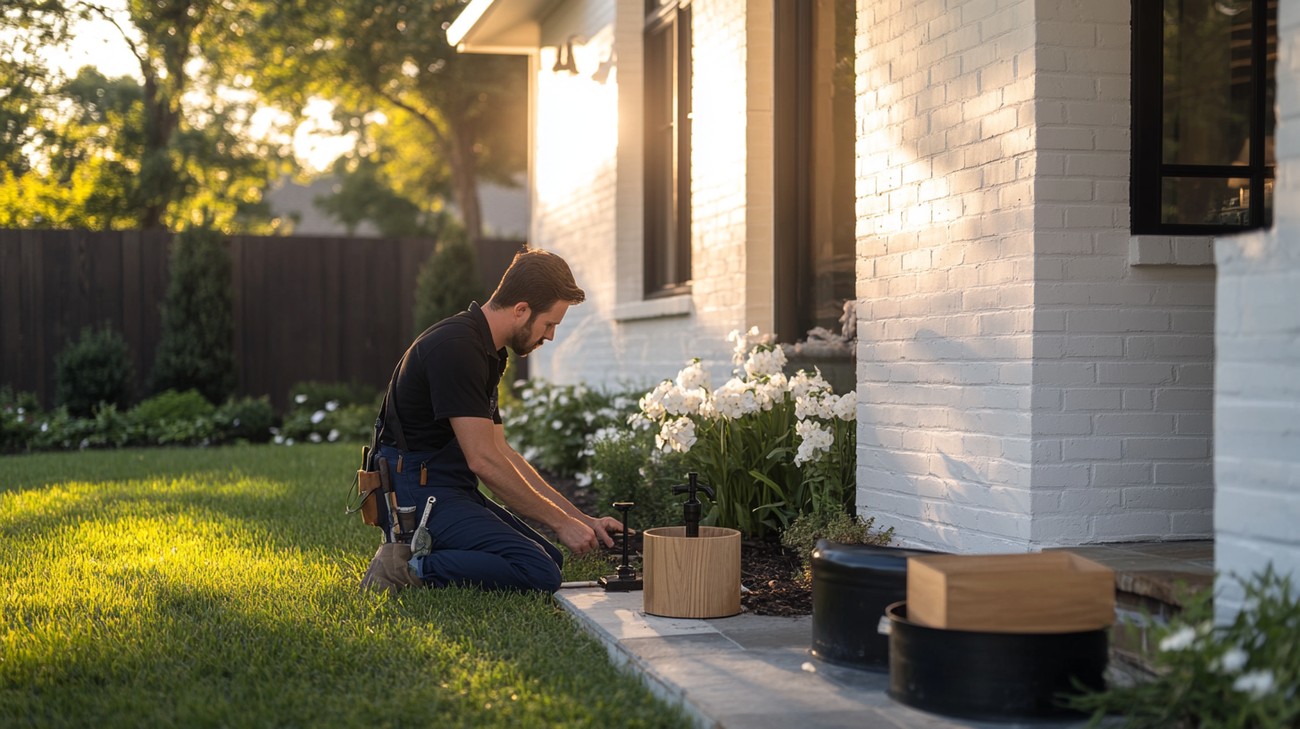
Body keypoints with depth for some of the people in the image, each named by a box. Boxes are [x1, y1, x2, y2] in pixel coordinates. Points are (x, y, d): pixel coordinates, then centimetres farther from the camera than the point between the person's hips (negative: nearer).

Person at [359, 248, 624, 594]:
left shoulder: (488, 353, 14)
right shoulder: (457, 347, -19)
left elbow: (502, 452, 16)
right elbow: (483, 461, -22)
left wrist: (583, 519, 12)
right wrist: (561, 522, -13)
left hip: (453, 489, 11)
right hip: (419, 492, -11)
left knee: (551, 556, 15)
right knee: (539, 574, -21)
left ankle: (415, 554, 8)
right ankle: (412, 569, -12)